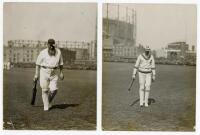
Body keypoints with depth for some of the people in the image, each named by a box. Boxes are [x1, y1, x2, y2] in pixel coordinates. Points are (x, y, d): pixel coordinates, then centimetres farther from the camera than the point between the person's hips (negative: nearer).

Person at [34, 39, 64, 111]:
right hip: (44, 72, -1)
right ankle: (46, 106, 12)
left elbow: (61, 63, 9)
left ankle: (49, 101, 20)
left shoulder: (58, 52, -1)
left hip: (54, 72, 1)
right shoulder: (43, 53, -6)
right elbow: (38, 64, 1)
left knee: (53, 89, -9)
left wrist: (61, 73, 3)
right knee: (45, 90, -4)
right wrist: (36, 74, -1)